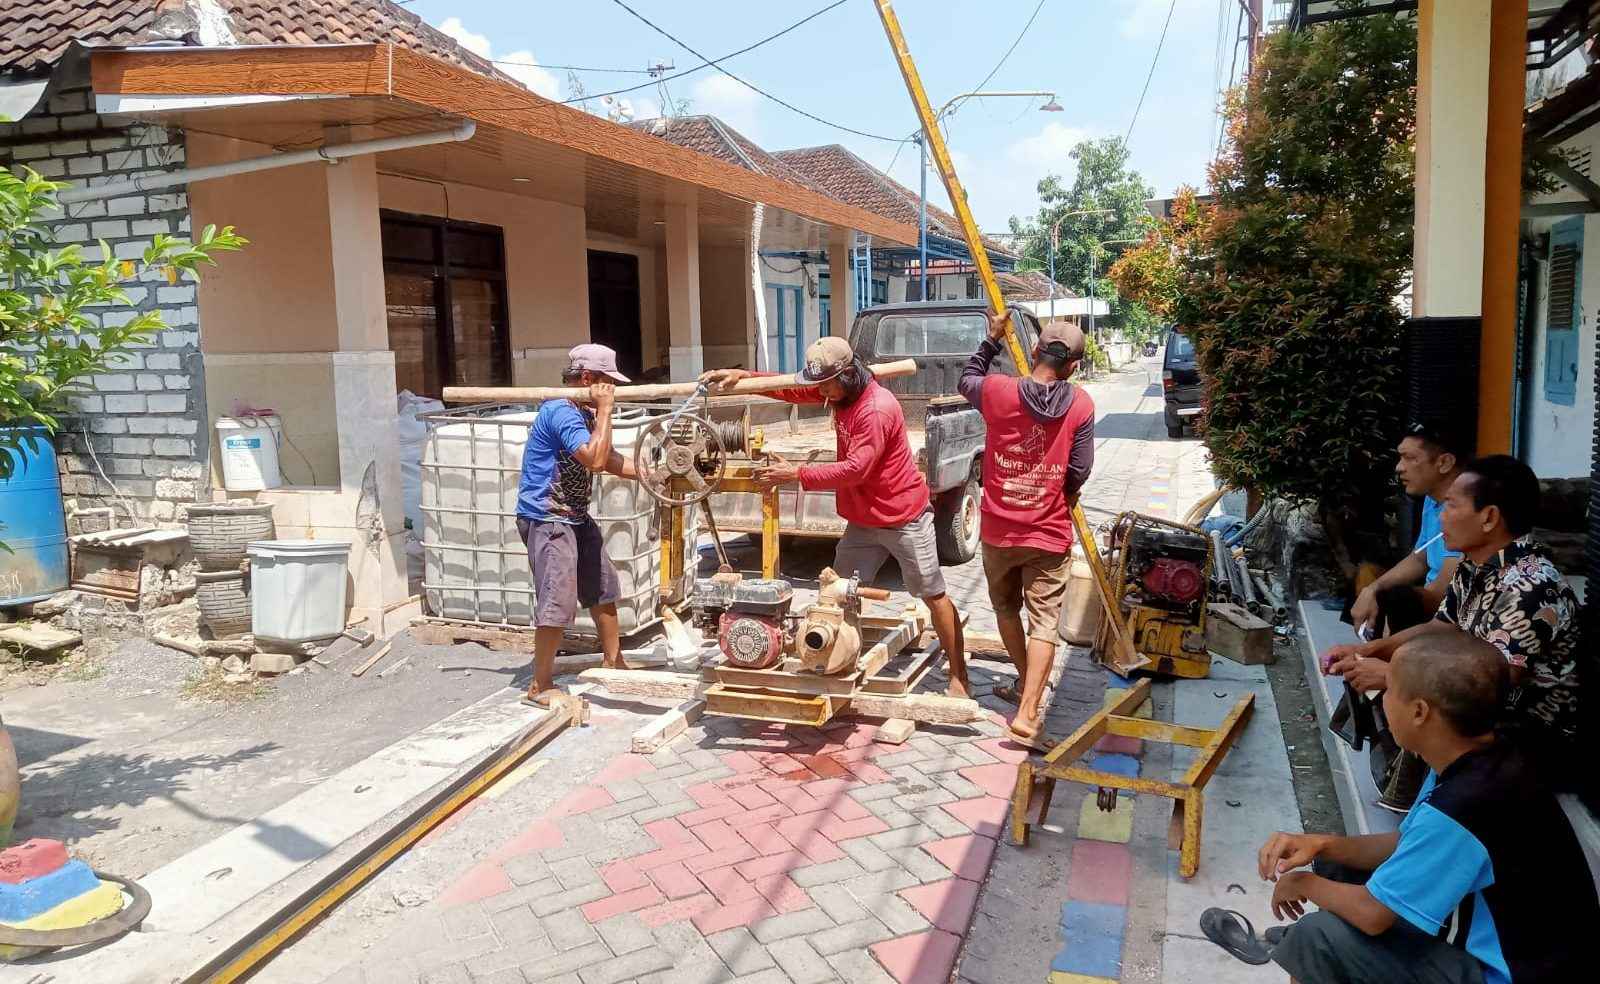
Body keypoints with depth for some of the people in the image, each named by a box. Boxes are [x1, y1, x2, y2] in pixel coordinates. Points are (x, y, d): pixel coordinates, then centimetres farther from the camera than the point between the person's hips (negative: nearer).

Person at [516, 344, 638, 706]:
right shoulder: (561, 412, -19)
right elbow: (595, 460, -29)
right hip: (546, 519, -10)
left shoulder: (583, 414, 13)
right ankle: (541, 686, 1)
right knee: (559, 603, -11)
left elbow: (612, 462, 14)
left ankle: (614, 664, 31)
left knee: (602, 589, 16)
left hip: (575, 517, 11)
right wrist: (605, 410, -21)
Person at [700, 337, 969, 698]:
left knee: (934, 596, 4)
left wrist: (797, 474, -26)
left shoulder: (877, 410, -26)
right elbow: (792, 389, 3)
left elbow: (855, 469, -30)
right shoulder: (839, 391, 1)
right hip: (863, 519, 8)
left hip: (904, 518, -8)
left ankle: (958, 675, 16)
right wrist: (741, 376, -10)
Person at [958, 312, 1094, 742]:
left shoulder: (998, 391, -11)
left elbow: (966, 381, 13)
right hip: (1050, 534, -1)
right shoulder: (1080, 405, -10)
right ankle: (1028, 713, -5)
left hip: (998, 530, 1)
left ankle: (1028, 686, 37)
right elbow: (1078, 472, -6)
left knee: (1007, 610, 22)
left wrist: (992, 339, 20)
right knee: (1044, 622, 3)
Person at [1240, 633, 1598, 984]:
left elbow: (1373, 913, -22)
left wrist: (1305, 884, -4)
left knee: (1320, 936, -13)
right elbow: (1407, 845, 7)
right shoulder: (1484, 761, -6)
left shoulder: (1459, 810, -33)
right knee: (1337, 865, 10)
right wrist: (1323, 845, -8)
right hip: (1500, 938, 8)